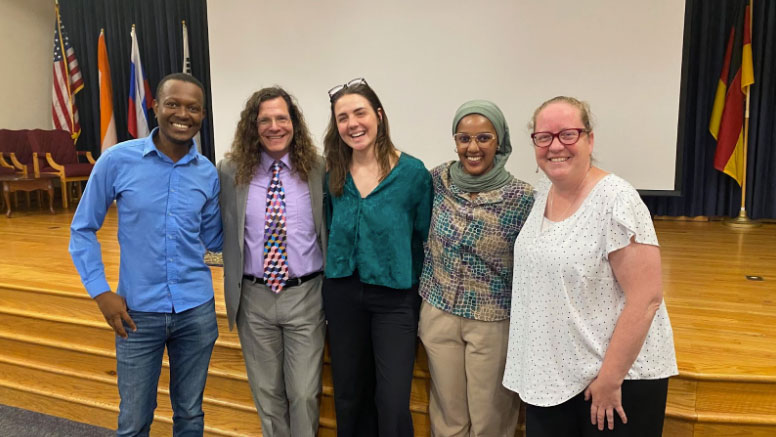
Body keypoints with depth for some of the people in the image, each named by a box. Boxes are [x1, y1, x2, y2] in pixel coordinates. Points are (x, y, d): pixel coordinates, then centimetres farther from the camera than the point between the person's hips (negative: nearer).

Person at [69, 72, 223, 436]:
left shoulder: (207, 173, 0)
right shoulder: (117, 160, -7)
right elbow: (82, 229, 1)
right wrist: (101, 292, -6)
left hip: (196, 310, 2)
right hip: (138, 312, -2)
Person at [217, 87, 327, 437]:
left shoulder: (318, 169, -3)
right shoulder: (231, 171, -1)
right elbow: (219, 231, 7)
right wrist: (232, 286, 2)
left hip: (305, 296, -1)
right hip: (253, 297, 2)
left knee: (304, 394, 4)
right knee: (267, 393, 16)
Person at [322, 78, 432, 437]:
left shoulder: (413, 172, -9)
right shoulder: (333, 174, 1)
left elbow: (426, 240, -3)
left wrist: (423, 297, -3)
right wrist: (334, 278, 9)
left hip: (395, 297, -3)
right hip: (342, 294, 4)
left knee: (393, 403, -1)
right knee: (349, 396, 16)